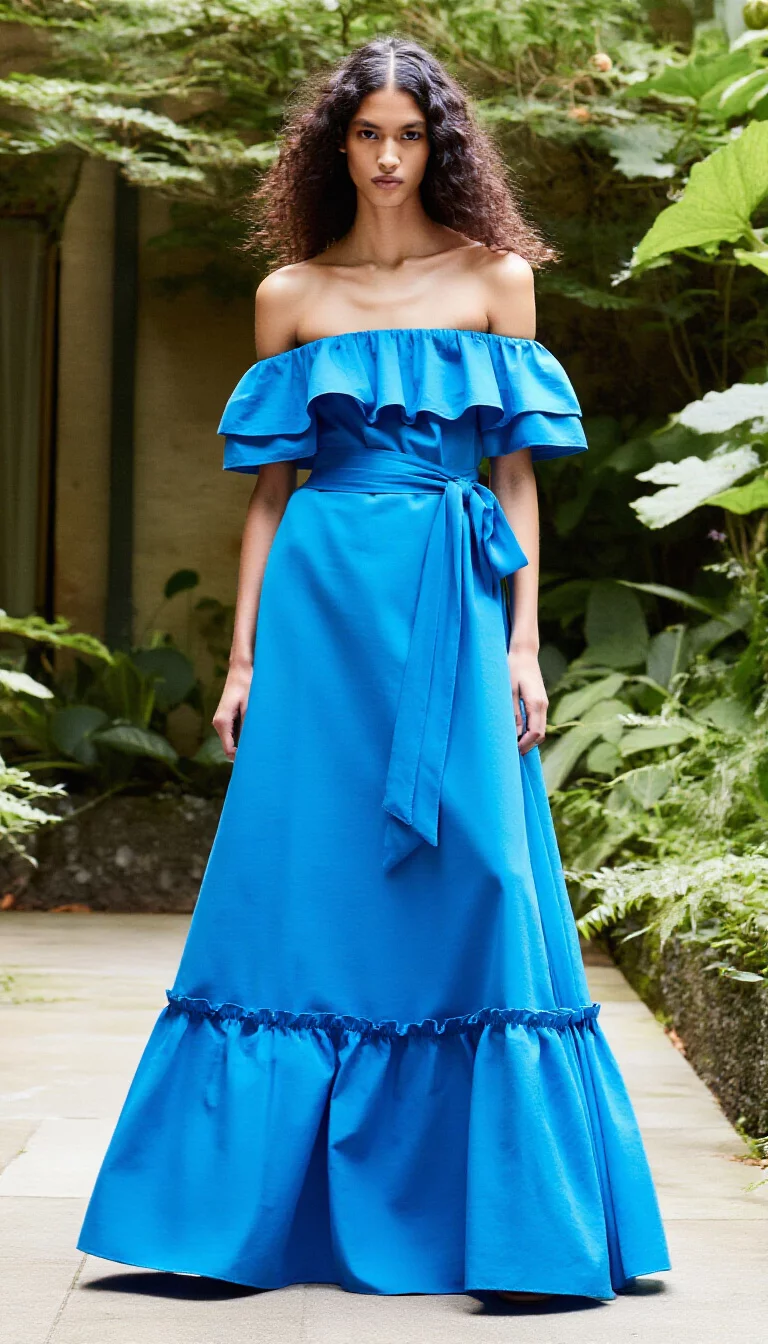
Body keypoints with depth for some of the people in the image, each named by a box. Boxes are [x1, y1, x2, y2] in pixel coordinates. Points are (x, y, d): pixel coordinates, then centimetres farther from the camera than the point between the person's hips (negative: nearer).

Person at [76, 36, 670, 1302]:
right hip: (321, 601, 1)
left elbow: (518, 478, 5)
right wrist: (243, 654, 5)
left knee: (474, 887, -6)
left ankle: (512, 1220, 1)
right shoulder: (290, 295, 10)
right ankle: (246, 1210, 7)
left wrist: (523, 643, -3)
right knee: (296, 890, -1)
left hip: (454, 605, -1)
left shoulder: (496, 276, 7)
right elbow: (270, 487, 11)